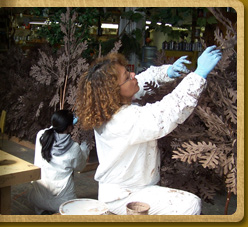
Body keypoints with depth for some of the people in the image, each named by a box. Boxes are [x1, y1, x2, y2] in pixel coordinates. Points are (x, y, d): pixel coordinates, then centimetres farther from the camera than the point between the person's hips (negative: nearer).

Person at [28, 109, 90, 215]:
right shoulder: (74, 148, -17)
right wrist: (85, 147, 19)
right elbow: (79, 167, 5)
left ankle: (42, 212, 11)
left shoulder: (40, 136, -11)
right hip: (61, 199, -4)